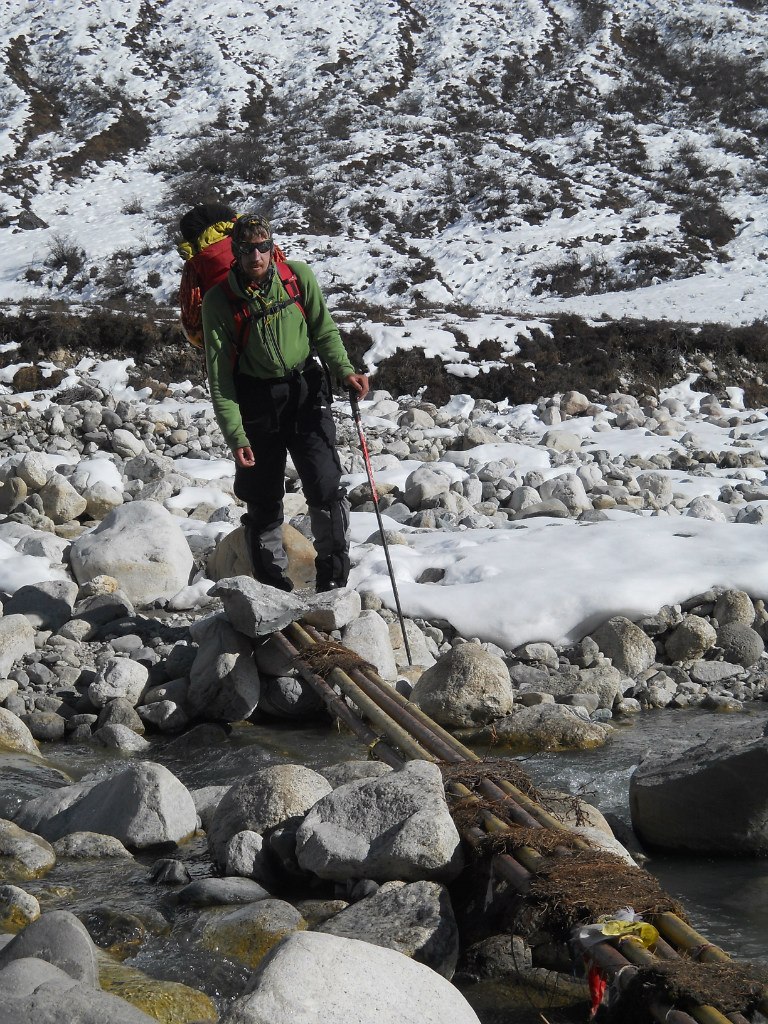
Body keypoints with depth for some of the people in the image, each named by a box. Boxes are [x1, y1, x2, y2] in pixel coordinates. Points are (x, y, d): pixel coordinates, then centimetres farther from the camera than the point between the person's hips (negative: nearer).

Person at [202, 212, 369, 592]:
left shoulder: (298, 277, -5)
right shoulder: (219, 301, -9)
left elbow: (324, 330, 7)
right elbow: (220, 376, -9)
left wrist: (344, 370, -12)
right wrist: (235, 435, -16)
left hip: (306, 392, 1)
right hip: (256, 401, -1)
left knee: (326, 486, -11)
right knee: (263, 500, 4)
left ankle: (333, 578, 2)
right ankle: (273, 585, 19)